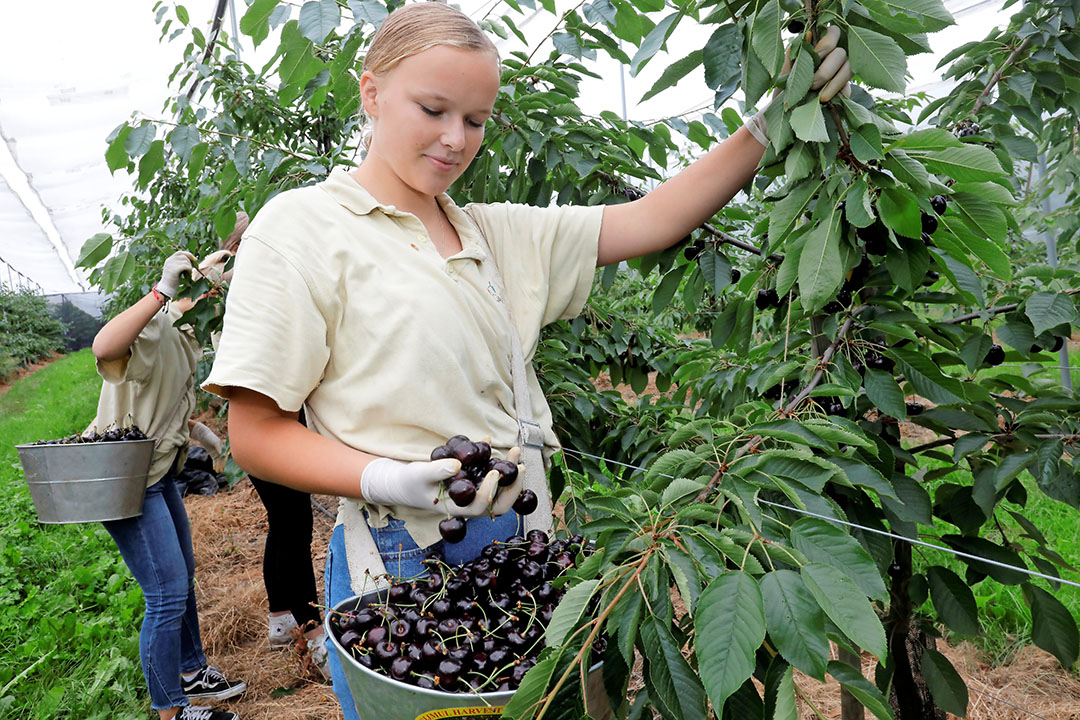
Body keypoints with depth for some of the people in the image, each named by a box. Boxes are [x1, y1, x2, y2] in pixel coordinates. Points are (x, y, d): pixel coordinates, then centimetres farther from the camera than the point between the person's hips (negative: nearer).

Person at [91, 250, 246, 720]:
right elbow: (105, 348, -46)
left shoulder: (184, 337, 10)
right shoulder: (153, 331, -21)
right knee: (167, 595, -5)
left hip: (157, 474, 10)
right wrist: (162, 292, -47)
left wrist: (194, 428, 5)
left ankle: (191, 673, 40)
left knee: (182, 579, 21)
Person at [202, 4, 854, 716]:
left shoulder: (500, 232, 10)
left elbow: (650, 221, 6)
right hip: (407, 558, -5)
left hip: (524, 540, 6)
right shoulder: (303, 227, -7)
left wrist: (767, 127, -4)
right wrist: (386, 479, -25)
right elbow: (256, 433, -10)